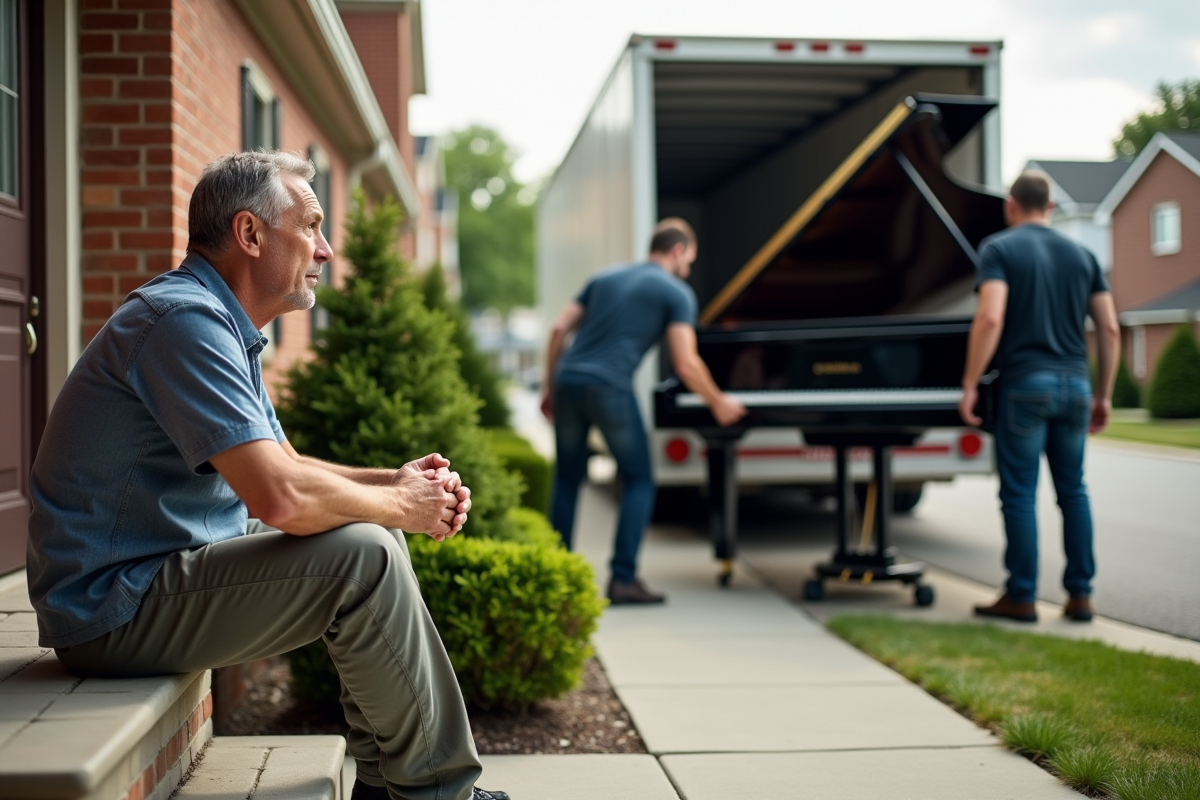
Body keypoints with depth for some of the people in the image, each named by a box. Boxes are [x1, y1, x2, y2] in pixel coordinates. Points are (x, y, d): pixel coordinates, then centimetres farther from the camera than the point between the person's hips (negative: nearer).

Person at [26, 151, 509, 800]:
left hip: (171, 565, 11)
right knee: (363, 555, -21)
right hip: (117, 609, -11)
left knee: (376, 538, 11)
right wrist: (399, 505, -12)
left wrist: (395, 482, 3)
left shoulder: (221, 326, 15)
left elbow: (285, 465, 21)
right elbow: (281, 497, -30)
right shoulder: (186, 320, -21)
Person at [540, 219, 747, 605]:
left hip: (568, 381, 6)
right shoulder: (677, 292, 5)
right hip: (610, 388, -5)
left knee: (567, 480, 16)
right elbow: (685, 365, -3)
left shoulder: (605, 278, 22)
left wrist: (548, 387, 20)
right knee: (639, 482, 8)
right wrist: (718, 403, 10)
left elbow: (559, 329, 15)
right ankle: (623, 578, 1)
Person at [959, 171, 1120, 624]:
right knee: (1073, 490, 12)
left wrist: (970, 385, -10)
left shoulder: (1000, 248, -1)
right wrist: (1104, 395, 16)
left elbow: (990, 319, -15)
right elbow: (1110, 329, 9)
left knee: (1020, 493, 1)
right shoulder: (1081, 255, 13)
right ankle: (1080, 595, 14)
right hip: (1074, 383, 5)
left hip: (1025, 382, -5)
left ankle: (1021, 598, 5)